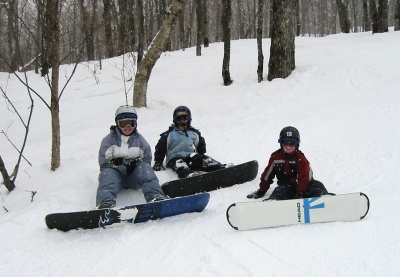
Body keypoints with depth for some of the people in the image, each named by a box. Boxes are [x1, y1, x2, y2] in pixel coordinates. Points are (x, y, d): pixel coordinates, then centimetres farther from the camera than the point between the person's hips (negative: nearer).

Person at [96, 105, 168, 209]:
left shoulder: (140, 140, 13)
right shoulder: (108, 140, 6)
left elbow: (147, 159, 11)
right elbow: (103, 162, -4)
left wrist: (136, 163, -14)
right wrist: (124, 167, -18)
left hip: (134, 176, 1)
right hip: (116, 173, -1)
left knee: (144, 167, -27)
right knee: (107, 174, -33)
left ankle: (155, 196, -52)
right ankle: (105, 202, -61)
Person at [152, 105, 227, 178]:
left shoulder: (194, 133, 17)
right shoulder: (169, 134, 6)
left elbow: (201, 145, 29)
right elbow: (160, 148, 7)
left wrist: (202, 157, 21)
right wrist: (158, 163, 1)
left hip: (191, 158, 4)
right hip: (175, 158, -4)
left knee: (206, 160, -23)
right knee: (180, 165, -38)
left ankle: (222, 168, -42)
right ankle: (190, 175, -68)